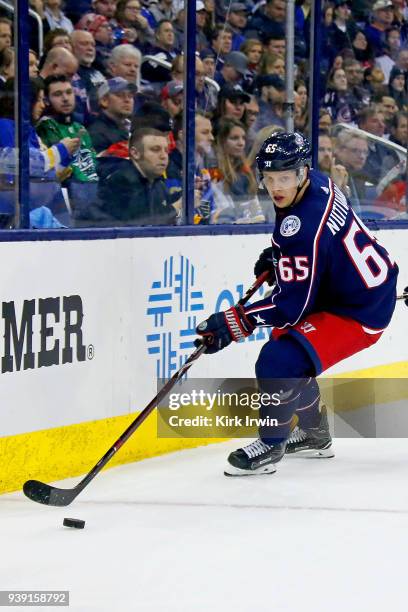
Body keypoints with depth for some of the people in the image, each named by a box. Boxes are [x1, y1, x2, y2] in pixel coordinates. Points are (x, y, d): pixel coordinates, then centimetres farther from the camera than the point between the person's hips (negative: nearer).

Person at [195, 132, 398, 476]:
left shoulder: (305, 228, -31)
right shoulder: (316, 183, -3)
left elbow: (290, 306, -28)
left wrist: (231, 324, -27)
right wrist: (276, 255, 12)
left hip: (360, 312, -11)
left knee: (278, 361, -21)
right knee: (287, 341, 24)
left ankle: (270, 446, -2)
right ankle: (315, 435, 37)